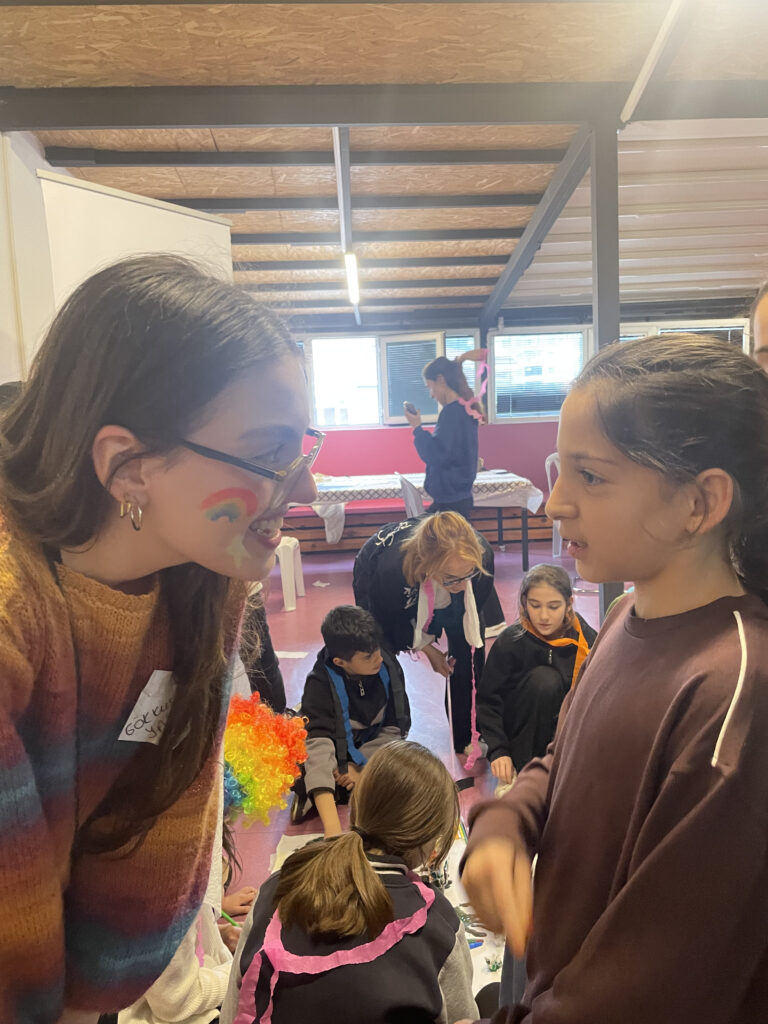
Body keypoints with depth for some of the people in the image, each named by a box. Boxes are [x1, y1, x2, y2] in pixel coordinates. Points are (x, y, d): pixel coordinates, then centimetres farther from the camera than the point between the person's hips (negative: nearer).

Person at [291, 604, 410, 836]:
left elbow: (396, 726, -10)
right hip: (336, 756, -3)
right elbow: (318, 746, -41)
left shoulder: (389, 667, -21)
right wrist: (332, 830, -52)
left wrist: (360, 765, -22)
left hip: (372, 752, 4)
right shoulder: (321, 683, -30)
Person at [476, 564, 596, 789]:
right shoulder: (511, 641, -17)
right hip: (521, 728, -1)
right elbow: (487, 700, -13)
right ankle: (519, 769, -17)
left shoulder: (588, 641, -14)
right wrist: (498, 750, -23)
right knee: (544, 678, -30)